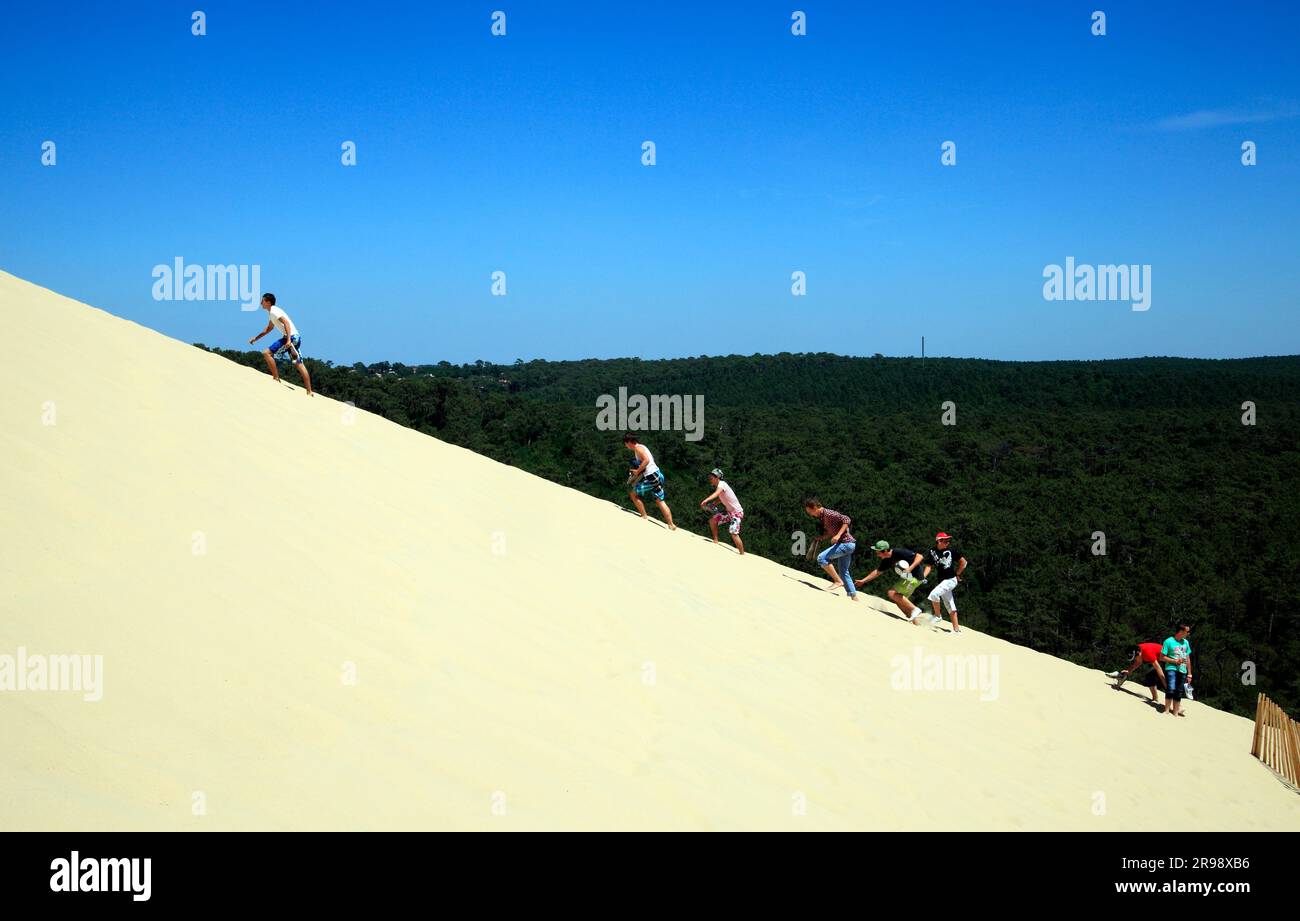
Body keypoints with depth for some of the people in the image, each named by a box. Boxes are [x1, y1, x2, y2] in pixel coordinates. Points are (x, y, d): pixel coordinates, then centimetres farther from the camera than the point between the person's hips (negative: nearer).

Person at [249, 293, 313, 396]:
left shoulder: (274, 311, -7)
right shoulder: (273, 312, 24)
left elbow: (286, 323, -20)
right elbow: (268, 329, 37)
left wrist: (288, 340, -30)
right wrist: (255, 338, 38)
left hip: (291, 336, -10)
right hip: (296, 337, 10)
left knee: (266, 353, -9)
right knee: (299, 364, 9)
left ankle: (276, 378, -8)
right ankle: (309, 392, 7)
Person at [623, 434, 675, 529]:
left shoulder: (638, 448, -10)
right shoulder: (641, 447, 21)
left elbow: (646, 460, -26)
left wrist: (637, 471, -17)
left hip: (651, 477, -10)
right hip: (657, 476, 10)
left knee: (633, 494, 1)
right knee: (660, 501, 11)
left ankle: (644, 517, 2)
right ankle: (671, 525, 8)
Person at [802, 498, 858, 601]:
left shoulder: (828, 513, -15)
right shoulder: (822, 517, 14)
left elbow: (847, 520, -21)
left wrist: (838, 535, -27)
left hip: (846, 543, -10)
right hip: (845, 544, 10)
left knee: (822, 558, -18)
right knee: (843, 572, 15)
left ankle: (838, 581, -12)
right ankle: (854, 597, 19)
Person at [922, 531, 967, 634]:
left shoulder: (951, 550, -5)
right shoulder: (932, 551, 3)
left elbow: (963, 562, 5)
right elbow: (929, 566, 2)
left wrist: (957, 574, 5)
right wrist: (923, 576, -12)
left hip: (951, 579, -5)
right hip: (942, 581, 5)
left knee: (934, 594, -22)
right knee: (949, 606, 10)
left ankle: (937, 616, -1)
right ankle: (956, 628, 17)